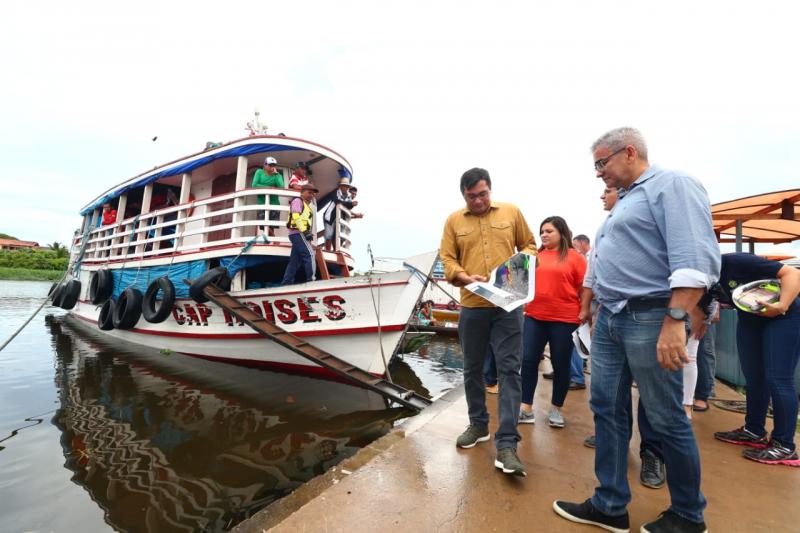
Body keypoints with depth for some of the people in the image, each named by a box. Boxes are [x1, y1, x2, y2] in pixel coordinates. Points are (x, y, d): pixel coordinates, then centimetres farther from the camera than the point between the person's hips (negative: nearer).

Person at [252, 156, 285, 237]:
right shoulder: (259, 172, 7)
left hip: (274, 204, 0)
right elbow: (254, 185, -8)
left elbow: (281, 187, -13)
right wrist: (270, 188, -8)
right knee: (266, 228, -9)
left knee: (271, 228, -3)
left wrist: (276, 173, -8)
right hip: (262, 203, 0)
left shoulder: (277, 175, 6)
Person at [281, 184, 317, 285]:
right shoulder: (298, 201, 1)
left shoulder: (306, 205, 30)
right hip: (297, 233, -10)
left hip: (298, 234, 10)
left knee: (294, 260, 6)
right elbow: (296, 217, -14)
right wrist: (305, 231, -23)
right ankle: (311, 280, -23)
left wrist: (308, 233, 13)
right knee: (309, 255, -18)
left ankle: (286, 282, 5)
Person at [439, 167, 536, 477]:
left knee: (509, 370, -4)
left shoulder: (512, 212, 6)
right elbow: (446, 259, 2)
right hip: (472, 307, 1)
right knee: (473, 370, 12)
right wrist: (466, 278, -16)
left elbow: (529, 245, 13)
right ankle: (478, 425, 32)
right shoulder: (453, 221, 5)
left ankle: (506, 444, 4)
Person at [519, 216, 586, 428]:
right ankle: (526, 408, 14)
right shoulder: (536, 256, 10)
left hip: (564, 319, -3)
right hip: (534, 317, 3)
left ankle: (556, 409, 27)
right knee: (528, 361, 2)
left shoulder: (574, 257, 0)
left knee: (561, 365, 9)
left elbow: (584, 288, -1)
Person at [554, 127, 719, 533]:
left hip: (650, 318, -9)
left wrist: (675, 321, -26)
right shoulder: (624, 202, 21)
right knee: (607, 409, 10)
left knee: (666, 419, 6)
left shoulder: (672, 186, -7)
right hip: (610, 319, 9)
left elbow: (696, 259, -20)